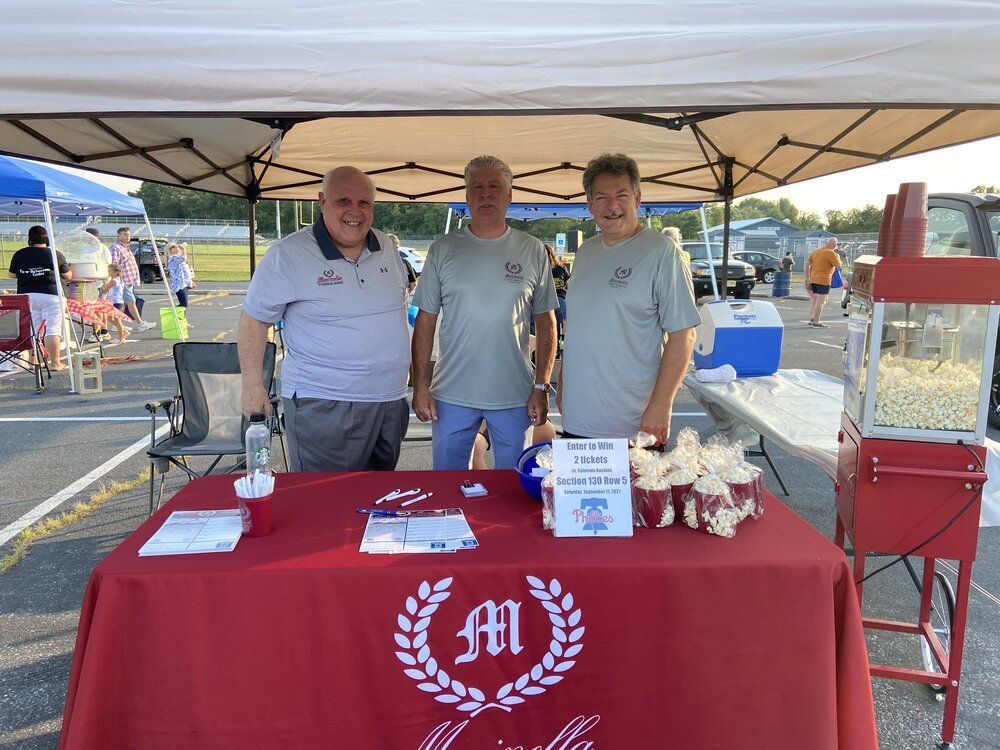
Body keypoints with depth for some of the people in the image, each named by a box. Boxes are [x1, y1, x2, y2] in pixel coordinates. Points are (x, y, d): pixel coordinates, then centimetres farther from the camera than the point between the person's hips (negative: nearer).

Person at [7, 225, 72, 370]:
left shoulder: (19, 255, 5)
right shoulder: (56, 255, -1)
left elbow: (11, 275, 15)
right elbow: (68, 276, 6)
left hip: (26, 295, 3)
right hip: (50, 295, -3)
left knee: (33, 330, 12)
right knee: (53, 330, -1)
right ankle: (55, 362, -2)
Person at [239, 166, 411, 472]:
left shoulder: (386, 247, 7)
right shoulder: (288, 254, -10)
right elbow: (254, 319, -5)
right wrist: (253, 385, -8)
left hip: (391, 400, 6)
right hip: (322, 406, -5)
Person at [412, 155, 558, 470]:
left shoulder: (533, 251, 3)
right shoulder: (443, 249, 3)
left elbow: (546, 323, 4)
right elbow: (426, 320, 4)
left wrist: (541, 387, -3)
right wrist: (420, 385, -2)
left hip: (515, 396, 0)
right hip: (451, 395, 0)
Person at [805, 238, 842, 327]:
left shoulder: (816, 251, 10)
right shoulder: (830, 253, -12)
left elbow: (807, 263, 11)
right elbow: (838, 265, -10)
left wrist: (807, 278, 13)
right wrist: (837, 256, 9)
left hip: (813, 279, 8)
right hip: (823, 280, -8)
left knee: (813, 300, 16)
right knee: (820, 301, -4)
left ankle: (811, 320, 22)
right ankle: (816, 322, -4)